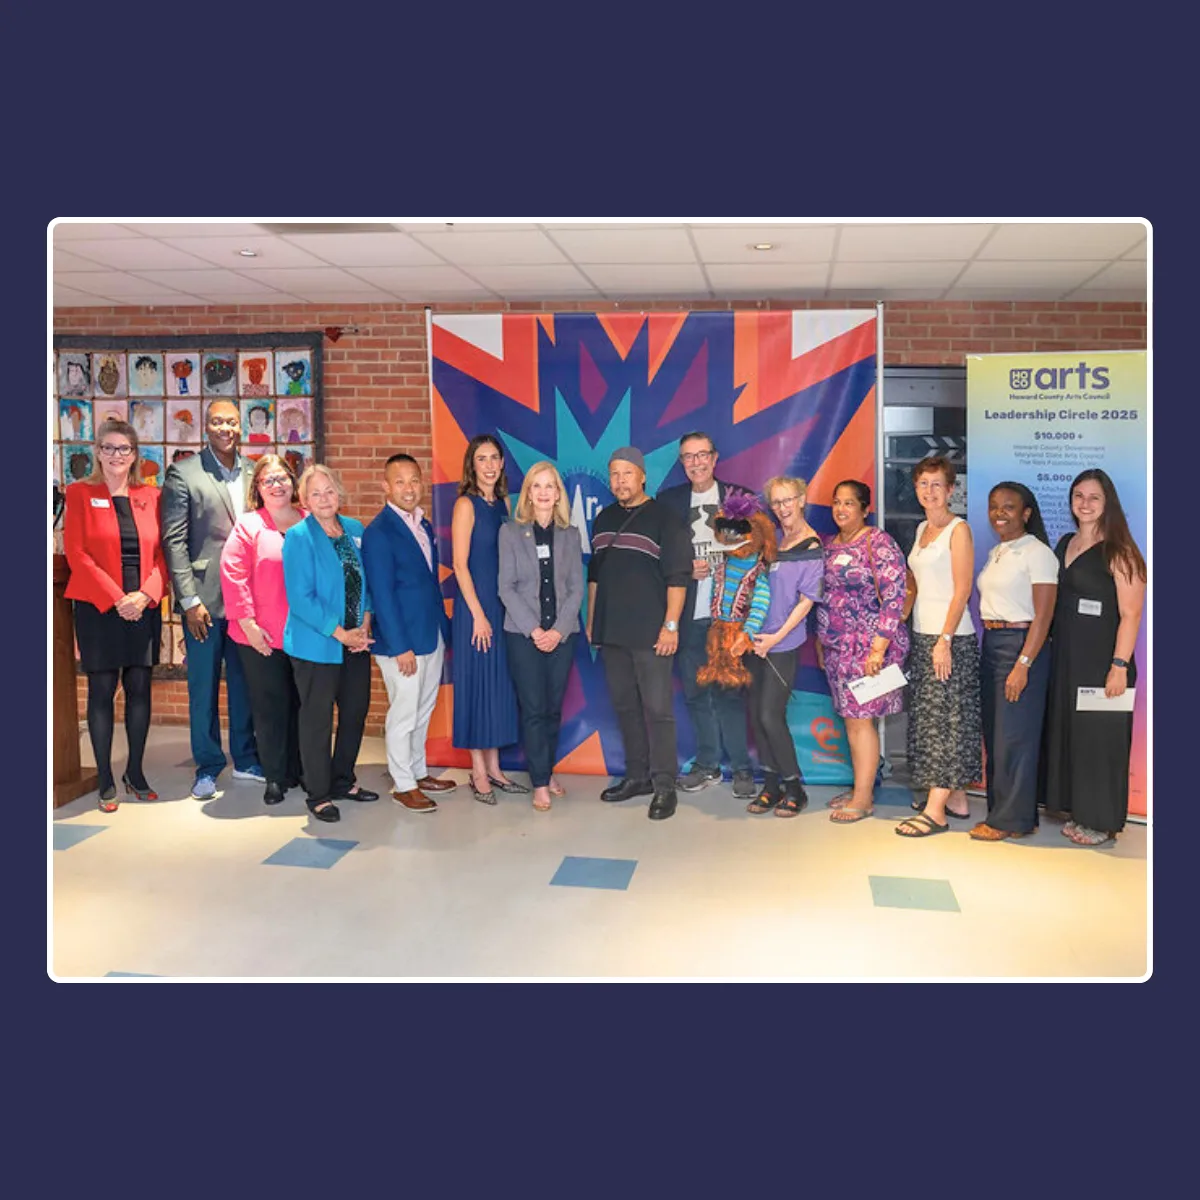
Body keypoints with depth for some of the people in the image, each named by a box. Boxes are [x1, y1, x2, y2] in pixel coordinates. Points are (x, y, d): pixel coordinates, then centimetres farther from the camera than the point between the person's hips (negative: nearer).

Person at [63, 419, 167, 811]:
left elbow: (162, 554, 6)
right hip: (97, 607, -2)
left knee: (139, 688, 5)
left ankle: (135, 773, 17)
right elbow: (76, 553, -6)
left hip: (143, 608, 3)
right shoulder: (80, 493, 2)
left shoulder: (150, 497, 9)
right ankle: (106, 781, 9)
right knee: (102, 690, 2)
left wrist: (145, 595, -11)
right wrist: (115, 598, -14)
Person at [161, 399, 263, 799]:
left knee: (245, 683, 13)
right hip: (206, 599, -3)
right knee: (204, 686, 6)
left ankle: (246, 759, 26)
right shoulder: (183, 474, -3)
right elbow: (174, 541, -7)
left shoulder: (254, 473, 8)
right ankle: (208, 768, 18)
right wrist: (189, 599, -12)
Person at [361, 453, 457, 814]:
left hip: (432, 634, 8)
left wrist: (444, 627, 13)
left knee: (423, 709, 17)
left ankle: (419, 772, 31)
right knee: (403, 714, 3)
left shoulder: (424, 524, 10)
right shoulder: (378, 532, -14)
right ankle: (403, 785, 17)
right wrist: (400, 646, -18)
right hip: (402, 639, -7)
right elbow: (382, 594, -17)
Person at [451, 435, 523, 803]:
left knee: (500, 684, 11)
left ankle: (494, 767, 21)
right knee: (476, 683, 1)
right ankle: (478, 772, 11)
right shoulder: (466, 504, -8)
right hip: (475, 606, -6)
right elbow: (460, 565, -12)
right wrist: (478, 615, -14)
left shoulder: (503, 503, 9)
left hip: (503, 605, 6)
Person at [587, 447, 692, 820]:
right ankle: (637, 776, 24)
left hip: (650, 633, -6)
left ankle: (664, 787, 3)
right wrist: (591, 620, 17)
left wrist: (670, 625, -15)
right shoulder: (604, 519, 14)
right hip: (611, 632, 6)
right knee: (624, 706, 12)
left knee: (657, 709, -4)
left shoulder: (664, 519, -5)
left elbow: (677, 577, -10)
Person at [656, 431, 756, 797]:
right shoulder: (668, 500, 9)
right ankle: (707, 764, 21)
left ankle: (741, 768, 9)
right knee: (694, 691, 8)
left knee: (730, 691, -1)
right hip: (688, 615, 3)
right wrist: (685, 568, -9)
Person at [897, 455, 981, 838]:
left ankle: (936, 811, -4)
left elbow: (962, 590, -14)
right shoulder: (922, 529, 15)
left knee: (946, 719, -5)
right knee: (929, 717, 10)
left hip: (950, 637, -8)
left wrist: (945, 639, -20)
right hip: (921, 635, 8)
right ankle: (956, 797, 20)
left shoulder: (958, 529, -8)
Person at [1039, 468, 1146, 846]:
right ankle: (1079, 812, 26)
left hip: (1101, 662, -7)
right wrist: (1049, 644, 10)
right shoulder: (1064, 544, 10)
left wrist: (1119, 665, -21)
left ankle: (1101, 822, 14)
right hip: (1064, 659, 7)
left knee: (1097, 738, 2)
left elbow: (1131, 614, -15)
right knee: (1067, 734, 12)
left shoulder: (1118, 552, -11)